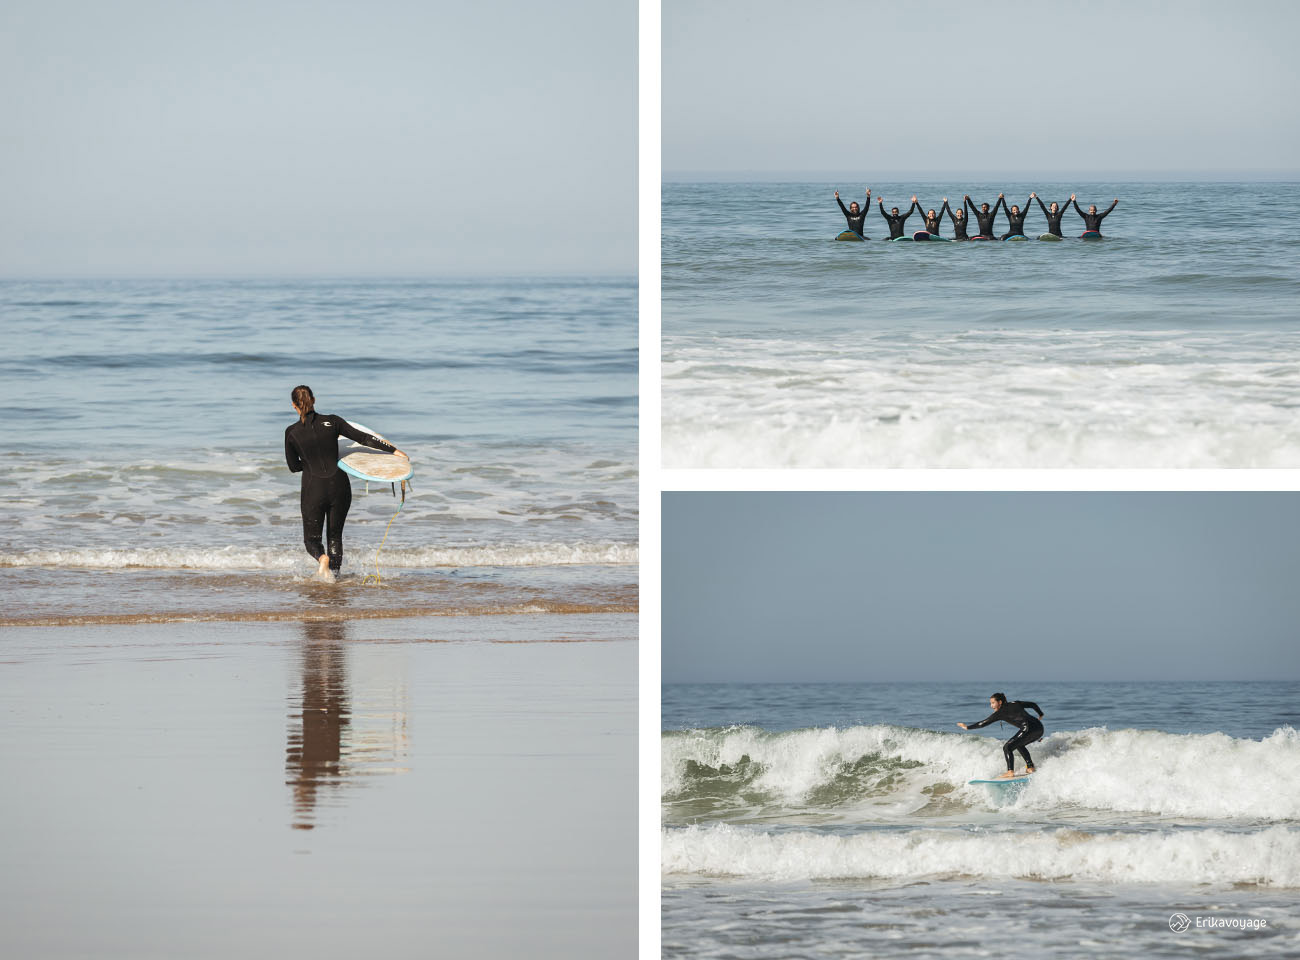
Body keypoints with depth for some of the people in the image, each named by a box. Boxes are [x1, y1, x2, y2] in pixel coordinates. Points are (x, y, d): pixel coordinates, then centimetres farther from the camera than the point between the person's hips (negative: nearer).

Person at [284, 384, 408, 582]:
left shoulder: (292, 432, -4)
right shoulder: (331, 421, -1)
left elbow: (293, 467, 7)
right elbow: (364, 438, 0)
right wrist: (394, 450, 6)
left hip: (313, 490, -2)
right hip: (339, 487, 2)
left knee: (312, 538, 9)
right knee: (335, 535, 19)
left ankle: (322, 558, -22)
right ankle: (334, 572, 14)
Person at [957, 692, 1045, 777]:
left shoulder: (1000, 713, 4)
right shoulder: (1015, 703, 23)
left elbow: (984, 723, 7)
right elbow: (1033, 704, 27)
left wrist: (968, 727, 16)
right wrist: (1040, 714, 45)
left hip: (1028, 728, -9)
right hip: (1039, 729, 9)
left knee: (1007, 747, -5)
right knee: (1019, 745, 29)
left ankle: (1010, 772, -17)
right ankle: (1030, 767, 25)